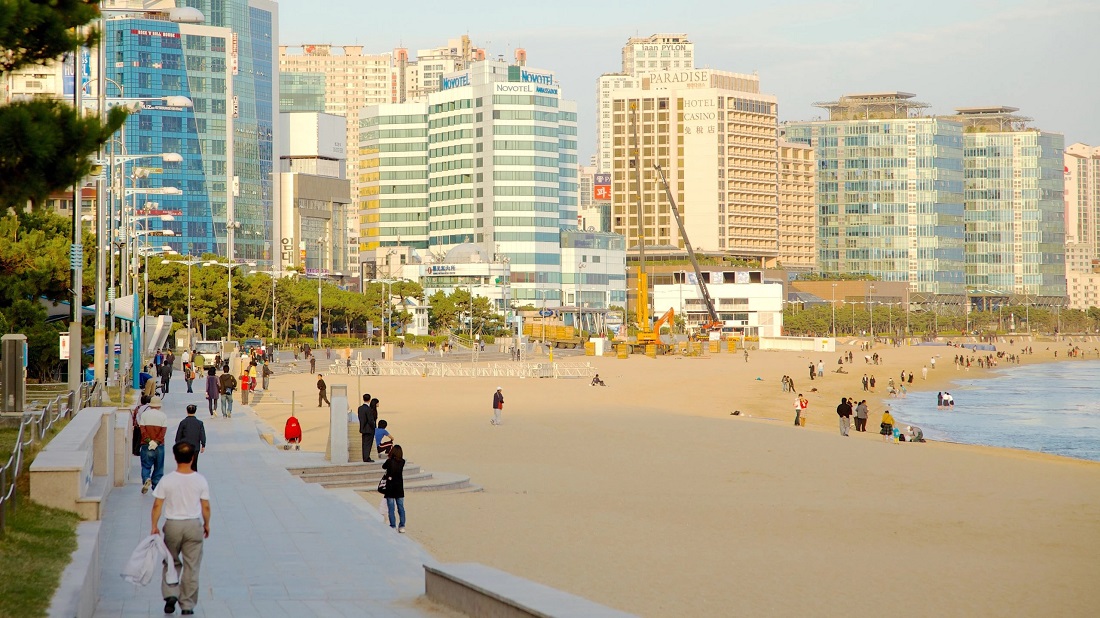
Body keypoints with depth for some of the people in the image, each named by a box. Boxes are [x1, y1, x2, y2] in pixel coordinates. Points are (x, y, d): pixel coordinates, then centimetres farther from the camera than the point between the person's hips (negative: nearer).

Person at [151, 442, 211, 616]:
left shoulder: (167, 480, -9)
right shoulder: (200, 480, -7)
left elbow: (157, 506, -7)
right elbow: (206, 507, -2)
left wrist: (154, 526, 4)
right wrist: (206, 524, 13)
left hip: (172, 525, 0)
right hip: (194, 525, 0)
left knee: (171, 562, 20)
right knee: (191, 566, 7)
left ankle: (170, 594, 3)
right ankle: (187, 605, 9)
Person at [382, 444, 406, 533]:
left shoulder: (389, 461, -15)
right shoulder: (402, 462, -6)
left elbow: (383, 467, 5)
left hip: (390, 488, -3)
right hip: (399, 488, 3)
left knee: (391, 508, 3)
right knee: (401, 507, 10)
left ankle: (393, 526, 2)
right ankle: (402, 526, 8)